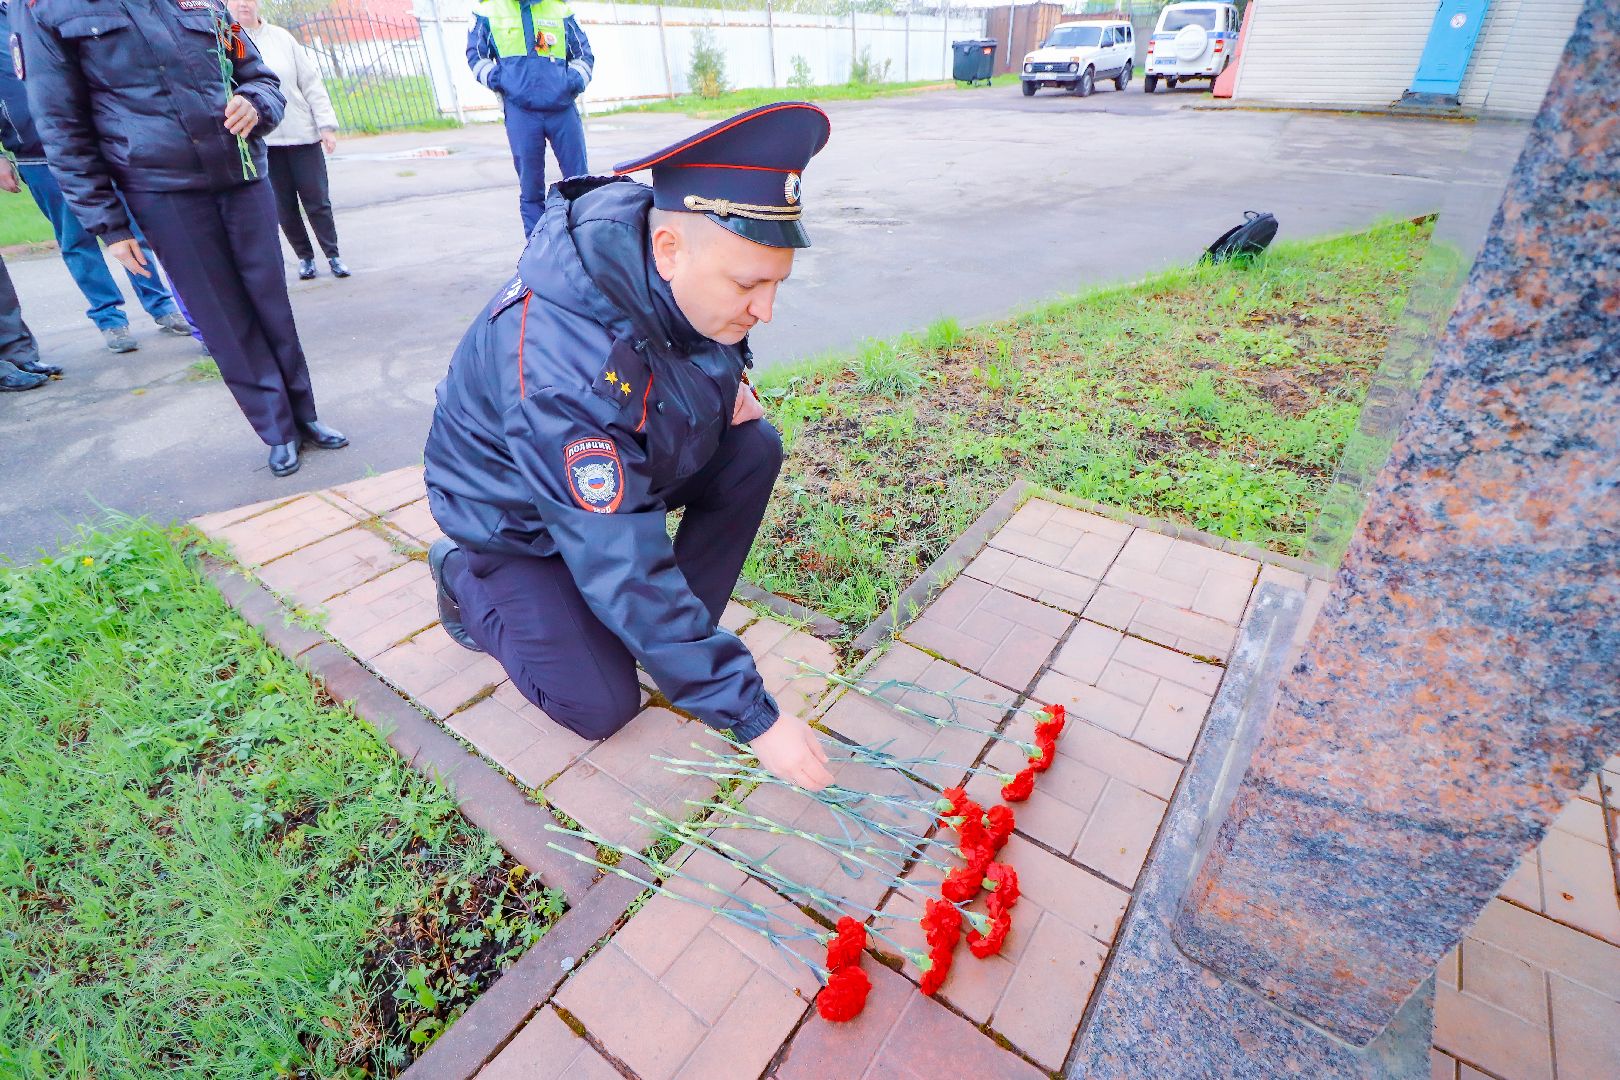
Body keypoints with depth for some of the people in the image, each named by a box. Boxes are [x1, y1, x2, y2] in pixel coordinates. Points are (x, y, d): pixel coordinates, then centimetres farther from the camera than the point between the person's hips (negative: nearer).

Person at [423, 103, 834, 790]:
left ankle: (682, 634, 0)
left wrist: (730, 375, -16)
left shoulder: (683, 279, -19)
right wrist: (754, 715, -35)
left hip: (625, 465, 7)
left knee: (754, 450, -15)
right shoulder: (565, 369, -41)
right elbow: (625, 570, -40)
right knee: (602, 706, -12)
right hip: (519, 517, -6)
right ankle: (467, 581, 11)